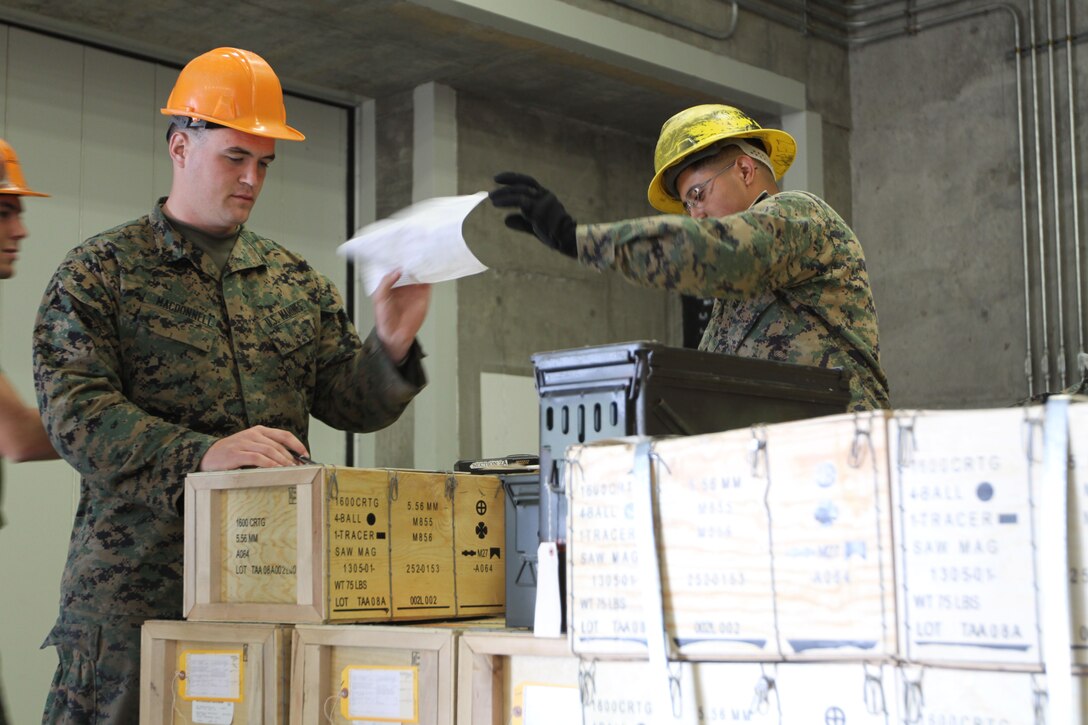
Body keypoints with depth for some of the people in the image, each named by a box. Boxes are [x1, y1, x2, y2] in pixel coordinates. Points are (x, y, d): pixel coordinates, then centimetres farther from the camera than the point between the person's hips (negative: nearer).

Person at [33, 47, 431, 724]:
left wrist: (391, 348, -7)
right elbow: (76, 412, -10)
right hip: (138, 585, -3)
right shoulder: (97, 273, 3)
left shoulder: (294, 280, 16)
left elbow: (354, 405, 15)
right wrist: (198, 454, -25)